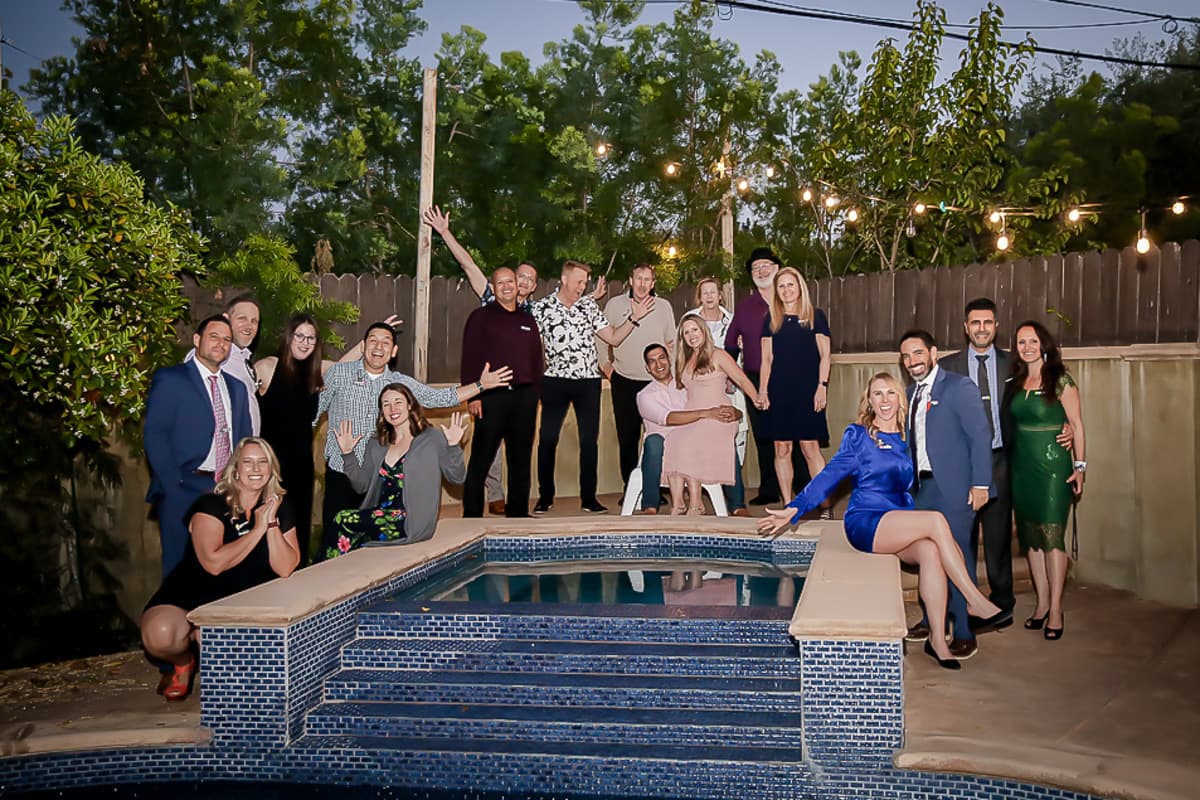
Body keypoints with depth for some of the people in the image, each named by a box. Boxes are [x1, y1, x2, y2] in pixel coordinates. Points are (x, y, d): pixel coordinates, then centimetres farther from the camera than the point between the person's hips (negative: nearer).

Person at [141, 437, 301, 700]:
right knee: (159, 634, -34)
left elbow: (285, 569, -9)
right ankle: (183, 663, 6)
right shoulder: (211, 505, -12)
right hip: (192, 596, -4)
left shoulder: (280, 510, 1)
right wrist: (258, 528, -21)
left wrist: (272, 524, -18)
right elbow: (213, 563, -27)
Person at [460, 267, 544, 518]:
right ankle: (472, 514, 3)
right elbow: (470, 358, -3)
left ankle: (518, 512, 17)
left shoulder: (528, 320, 17)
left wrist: (535, 392, 11)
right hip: (491, 396, -4)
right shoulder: (481, 317, 3)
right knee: (481, 458, -3)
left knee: (521, 458, 9)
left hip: (524, 396, 5)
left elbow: (536, 359, 19)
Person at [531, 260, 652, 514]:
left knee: (589, 440, 4)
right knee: (547, 439, 0)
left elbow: (613, 338, 6)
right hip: (555, 381, -2)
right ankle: (545, 496, 14)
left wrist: (633, 318, -4)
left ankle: (588, 497, 13)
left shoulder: (589, 306, 6)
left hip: (588, 381, 2)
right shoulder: (541, 308, -1)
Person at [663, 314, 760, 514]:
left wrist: (757, 400, -11)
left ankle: (695, 503, -23)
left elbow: (742, 380, -3)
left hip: (717, 417, -5)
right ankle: (677, 504, -27)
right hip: (691, 420, 6)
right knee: (673, 441, -24)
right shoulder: (684, 361, 22)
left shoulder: (718, 356, 3)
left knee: (687, 443, -30)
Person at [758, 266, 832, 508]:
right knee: (782, 449, 3)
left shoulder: (815, 316, 5)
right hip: (778, 391, 3)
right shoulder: (771, 320, 12)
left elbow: (825, 356, 3)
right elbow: (767, 359, 11)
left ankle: (825, 505, -1)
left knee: (810, 448, -7)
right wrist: (762, 390, 4)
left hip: (806, 392, -3)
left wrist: (822, 385, -7)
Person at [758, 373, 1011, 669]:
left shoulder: (908, 439, 16)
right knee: (936, 521, -28)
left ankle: (938, 639, -26)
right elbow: (830, 475, -1)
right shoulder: (858, 435, 4)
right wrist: (795, 509, -11)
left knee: (930, 550, -30)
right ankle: (977, 602, -24)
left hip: (902, 526, 4)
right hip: (864, 523, -4)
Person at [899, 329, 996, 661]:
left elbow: (980, 436, -12)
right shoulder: (912, 393, 13)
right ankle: (933, 621, 29)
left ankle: (964, 635, 5)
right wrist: (910, 482, 11)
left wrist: (980, 484, -16)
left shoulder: (959, 387, -9)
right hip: (924, 486, 7)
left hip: (954, 488, -7)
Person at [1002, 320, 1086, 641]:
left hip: (1053, 465, -5)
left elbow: (1077, 424, -5)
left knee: (1052, 535, -7)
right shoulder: (1016, 382, 9)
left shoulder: (1060, 380, -6)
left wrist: (1080, 466, -8)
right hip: (1021, 466, 6)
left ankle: (1055, 610, -1)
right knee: (1030, 536, 8)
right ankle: (1042, 603, 16)